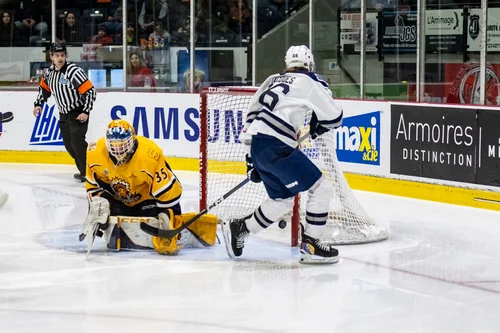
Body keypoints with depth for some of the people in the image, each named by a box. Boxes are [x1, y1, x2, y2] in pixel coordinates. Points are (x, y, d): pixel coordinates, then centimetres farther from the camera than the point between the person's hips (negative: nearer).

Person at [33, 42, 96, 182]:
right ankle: (83, 170, 21)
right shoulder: (49, 72, 1)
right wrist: (38, 104, 14)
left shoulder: (74, 71, -23)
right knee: (69, 144, 8)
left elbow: (90, 91, -23)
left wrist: (86, 112, -25)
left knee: (77, 141, -21)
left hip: (78, 113, -8)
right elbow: (44, 88, 22)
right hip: (64, 113, 8)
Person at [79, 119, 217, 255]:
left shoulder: (150, 155, -34)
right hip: (117, 200, 4)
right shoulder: (95, 152, -20)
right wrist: (99, 202, -17)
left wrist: (171, 219, -25)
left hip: (147, 199, -4)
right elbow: (93, 184, -2)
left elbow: (168, 189, -27)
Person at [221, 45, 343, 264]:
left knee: (283, 199, 22)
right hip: (276, 147, -8)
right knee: (322, 188, -1)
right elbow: (334, 117, 4)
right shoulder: (311, 82, 4)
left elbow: (252, 114, 24)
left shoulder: (274, 80, 23)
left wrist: (251, 157, 29)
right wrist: (317, 127, 27)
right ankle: (310, 245, -2)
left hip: (257, 145, 8)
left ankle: (238, 229, 26)